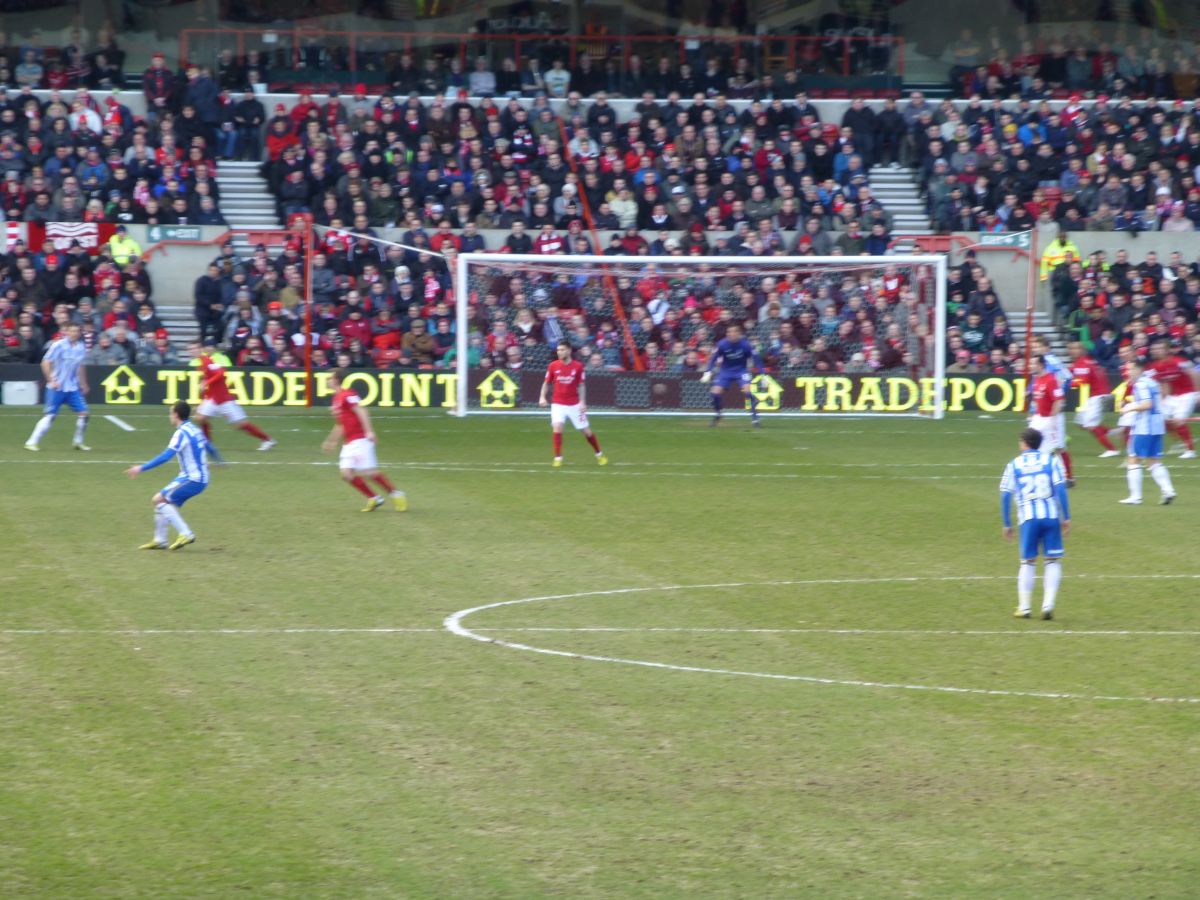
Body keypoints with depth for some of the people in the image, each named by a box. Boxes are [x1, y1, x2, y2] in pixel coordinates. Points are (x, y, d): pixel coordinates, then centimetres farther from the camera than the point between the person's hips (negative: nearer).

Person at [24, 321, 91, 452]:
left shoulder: (81, 347, 5)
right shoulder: (58, 345, -12)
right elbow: (45, 363, -12)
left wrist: (83, 384, 20)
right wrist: (51, 380, -19)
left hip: (73, 388, 6)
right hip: (57, 387, -6)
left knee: (83, 413, -1)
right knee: (50, 415, -7)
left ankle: (78, 442, 15)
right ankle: (32, 442, 0)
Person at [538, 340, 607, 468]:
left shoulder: (578, 366, -5)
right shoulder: (553, 366, -3)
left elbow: (581, 385, 0)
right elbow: (546, 383, 7)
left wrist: (582, 402, -9)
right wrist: (542, 397, -6)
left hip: (574, 405, 0)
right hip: (558, 404, 0)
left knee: (586, 431, 5)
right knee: (557, 427, -20)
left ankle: (599, 454, 25)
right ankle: (558, 458, -10)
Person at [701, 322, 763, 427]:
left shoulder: (745, 345, -20)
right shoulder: (722, 344, -18)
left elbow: (756, 358, -12)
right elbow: (713, 358, -10)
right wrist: (708, 372, -20)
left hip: (741, 370, -1)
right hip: (726, 371, 1)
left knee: (748, 391, -24)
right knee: (715, 393, -10)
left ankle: (755, 417, -15)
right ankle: (716, 415, 16)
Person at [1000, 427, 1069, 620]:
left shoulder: (1014, 465, 7)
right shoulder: (1051, 461, 5)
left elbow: (1005, 496, 4)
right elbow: (1060, 490, -3)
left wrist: (1007, 524, 10)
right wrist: (1066, 518, -1)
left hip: (1028, 518, 1)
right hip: (1051, 516, -1)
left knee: (1027, 562, 12)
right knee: (1053, 561, 6)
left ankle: (1024, 607, 12)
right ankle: (1048, 605, -5)